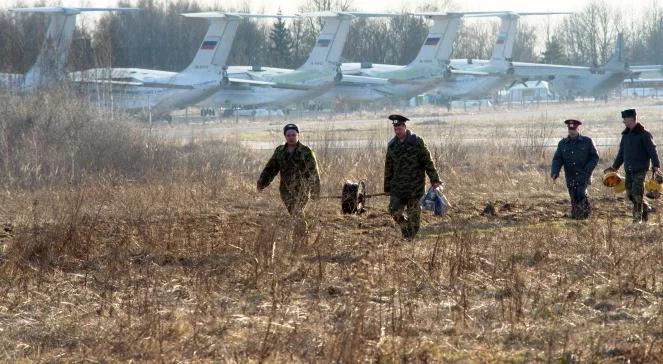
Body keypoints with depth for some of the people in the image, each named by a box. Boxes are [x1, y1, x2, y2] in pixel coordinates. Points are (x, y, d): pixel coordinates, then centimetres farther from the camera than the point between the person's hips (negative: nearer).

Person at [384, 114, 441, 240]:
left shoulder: (416, 142, -6)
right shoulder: (392, 145, 8)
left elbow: (427, 162, -6)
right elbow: (388, 167, 15)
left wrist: (434, 180, -11)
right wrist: (387, 187, 15)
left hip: (415, 186, -4)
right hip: (398, 185, 4)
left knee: (413, 214, 1)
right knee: (394, 211, -6)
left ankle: (412, 237, 13)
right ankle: (405, 229, 19)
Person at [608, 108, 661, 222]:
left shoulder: (644, 134, -8)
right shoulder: (626, 135, 15)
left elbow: (652, 150, -12)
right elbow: (621, 152, 23)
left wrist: (656, 165, -20)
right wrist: (615, 166, 21)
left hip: (640, 169, -7)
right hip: (629, 170, 7)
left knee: (637, 194, -9)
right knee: (630, 194, 6)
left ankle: (638, 217, -4)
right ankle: (646, 208, 26)